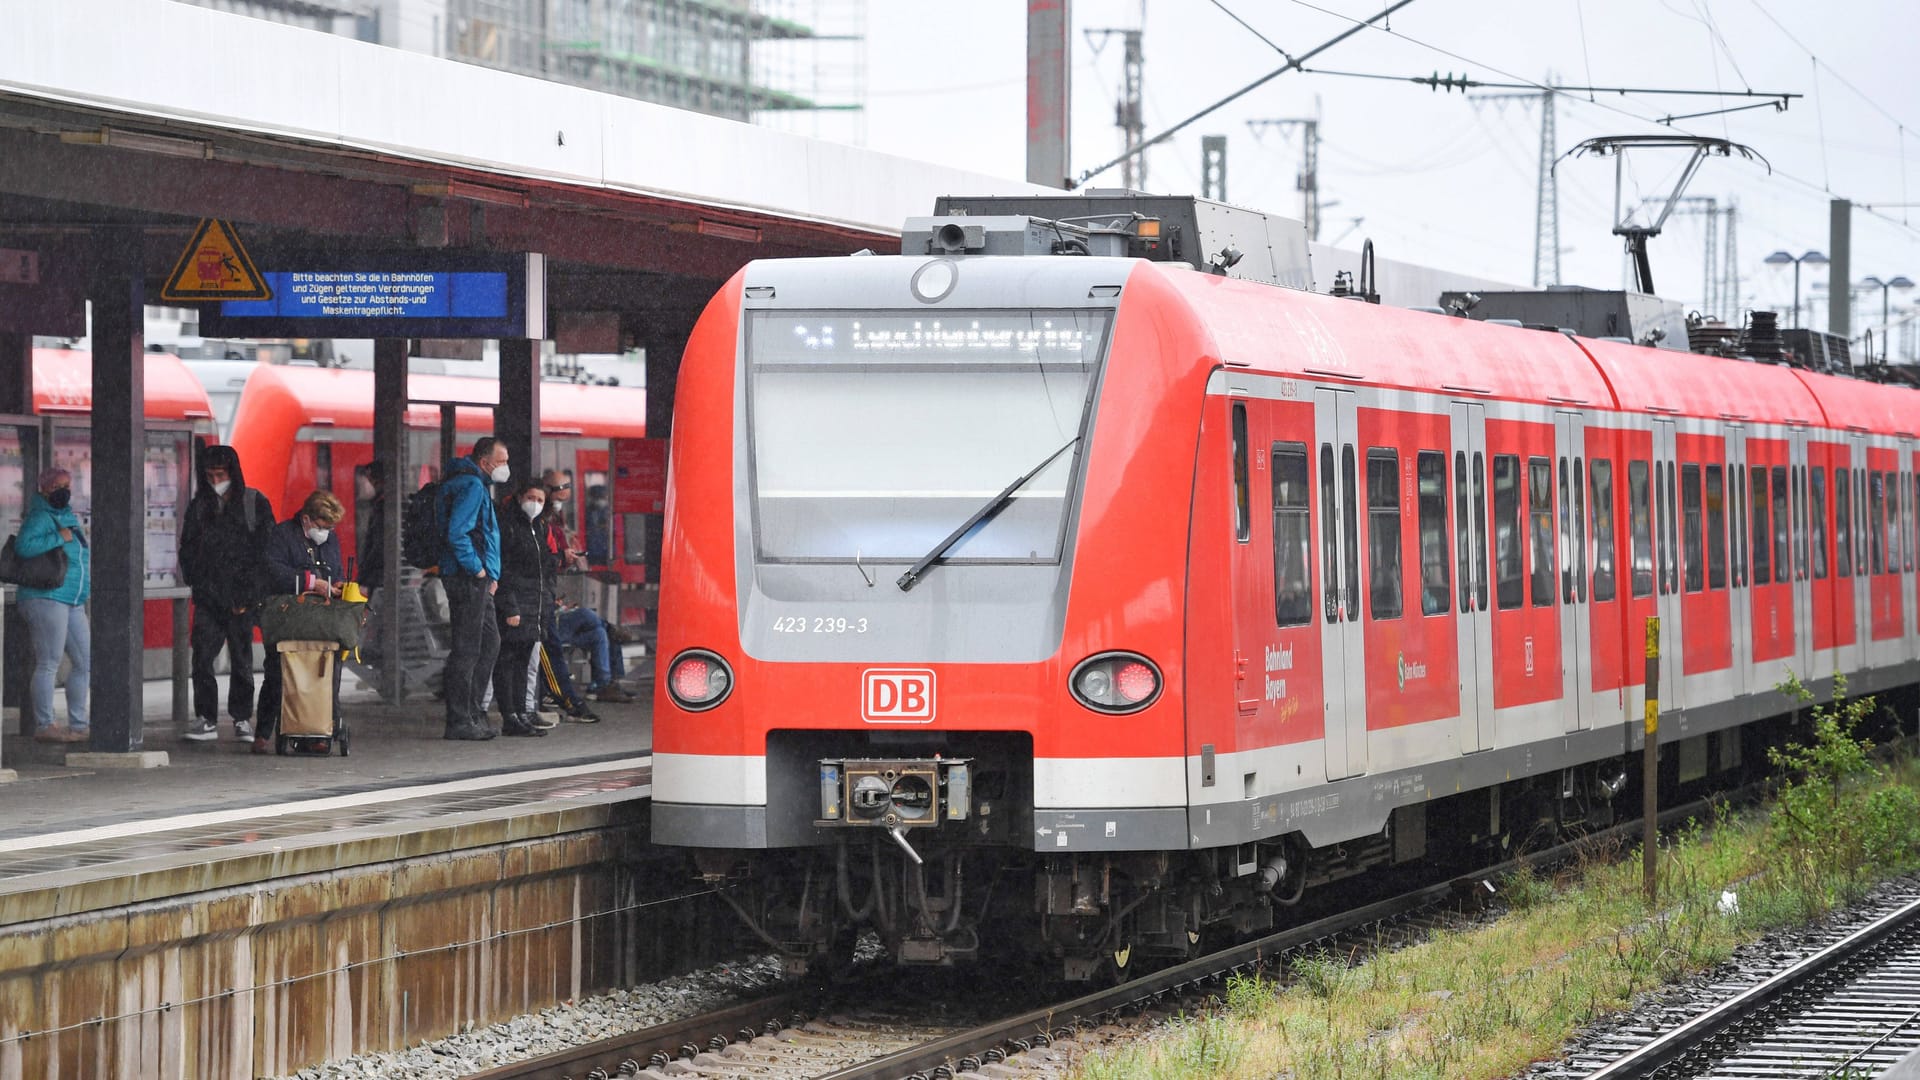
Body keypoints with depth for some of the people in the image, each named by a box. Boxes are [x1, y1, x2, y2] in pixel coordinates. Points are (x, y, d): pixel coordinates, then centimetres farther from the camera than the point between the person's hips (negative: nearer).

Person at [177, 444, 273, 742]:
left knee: (241, 659, 1)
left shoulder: (255, 503, 2)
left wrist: (249, 594, -8)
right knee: (202, 656, -5)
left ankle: (242, 719, 9)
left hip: (242, 597, -3)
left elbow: (265, 550, -1)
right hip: (208, 596, 3)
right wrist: (196, 582, 2)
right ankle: (206, 719, -1)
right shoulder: (199, 506, 12)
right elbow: (188, 549, 16)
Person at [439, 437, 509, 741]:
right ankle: (459, 721, -5)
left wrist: (489, 574, 18)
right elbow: (457, 533, -23)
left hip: (476, 580, 11)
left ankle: (471, 713, 20)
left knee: (489, 642, 16)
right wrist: (478, 570, -16)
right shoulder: (471, 486, -14)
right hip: (468, 579, -11)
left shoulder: (474, 485, 19)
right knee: (467, 649, -7)